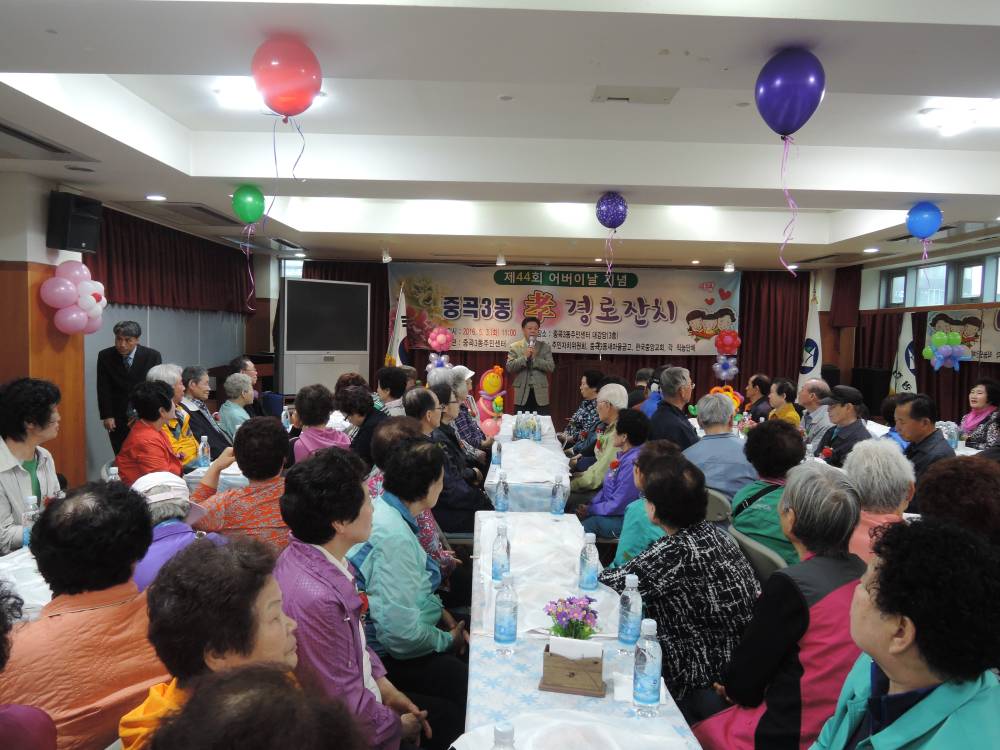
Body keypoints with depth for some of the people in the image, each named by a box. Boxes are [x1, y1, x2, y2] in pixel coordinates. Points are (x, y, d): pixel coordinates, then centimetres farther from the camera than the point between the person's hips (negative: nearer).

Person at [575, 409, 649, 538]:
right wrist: (590, 505, 2)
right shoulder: (624, 455, 4)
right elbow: (607, 487, 15)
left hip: (623, 520, -9)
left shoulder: (632, 463, -27)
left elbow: (617, 506, -23)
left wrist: (589, 510, -11)